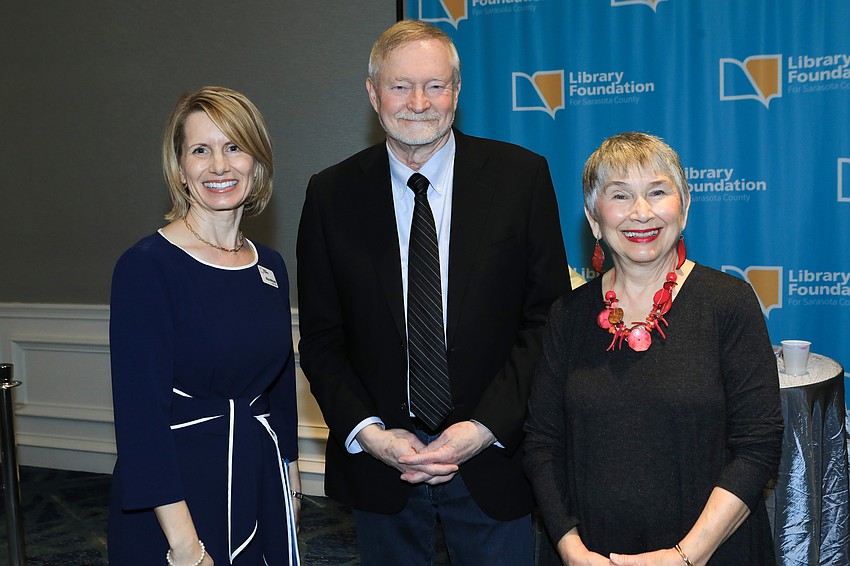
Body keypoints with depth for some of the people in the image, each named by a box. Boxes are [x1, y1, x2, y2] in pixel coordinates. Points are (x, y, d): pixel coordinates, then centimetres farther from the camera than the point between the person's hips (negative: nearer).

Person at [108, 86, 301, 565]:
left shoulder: (270, 266, 4)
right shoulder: (147, 266, -14)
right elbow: (140, 410, -17)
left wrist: (291, 476, 15)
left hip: (260, 486, 6)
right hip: (178, 486, -5)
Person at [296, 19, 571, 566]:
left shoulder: (522, 176, -4)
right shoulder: (331, 194, -1)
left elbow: (549, 315, -5)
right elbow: (321, 339, 2)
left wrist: (487, 427, -13)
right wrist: (367, 434, -10)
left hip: (492, 460, -1)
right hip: (377, 461, 1)